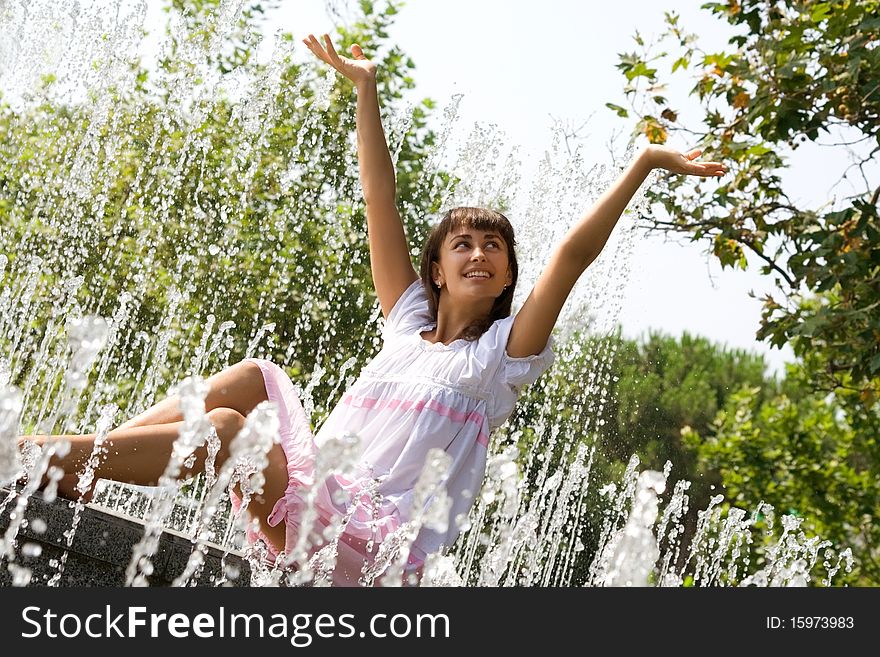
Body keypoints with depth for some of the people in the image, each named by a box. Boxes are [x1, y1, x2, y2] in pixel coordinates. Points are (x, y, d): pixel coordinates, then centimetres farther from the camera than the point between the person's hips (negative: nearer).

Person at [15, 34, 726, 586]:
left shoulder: (505, 348, 5)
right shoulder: (409, 320, 18)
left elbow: (573, 254, -5)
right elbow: (382, 209, 13)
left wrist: (644, 164, -10)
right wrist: (366, 89, 11)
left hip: (365, 541, -5)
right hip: (311, 495, 5)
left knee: (227, 425, -26)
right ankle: (81, 456, -14)